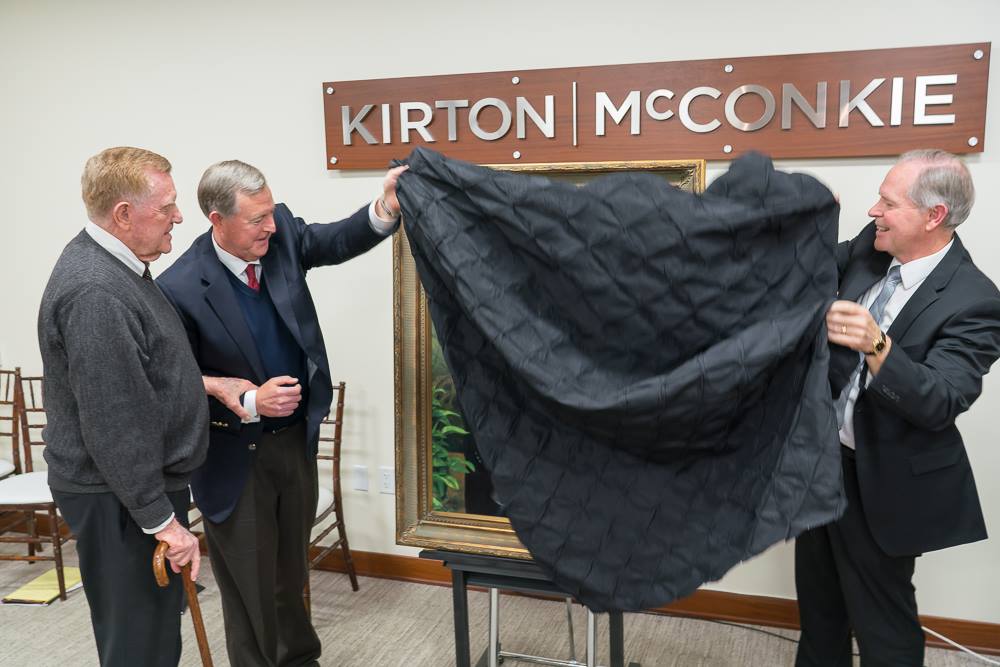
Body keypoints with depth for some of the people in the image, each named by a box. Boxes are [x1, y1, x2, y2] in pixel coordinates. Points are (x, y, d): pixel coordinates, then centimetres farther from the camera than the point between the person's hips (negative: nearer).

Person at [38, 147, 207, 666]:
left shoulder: (116, 262, 7)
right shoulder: (94, 294, -25)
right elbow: (114, 425, -26)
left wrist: (208, 383, 13)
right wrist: (162, 520, -21)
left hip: (147, 482, 10)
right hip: (121, 502, -10)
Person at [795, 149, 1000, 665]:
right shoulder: (870, 249, -3)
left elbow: (940, 403, -30)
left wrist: (877, 346, -46)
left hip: (882, 483, -7)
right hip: (822, 457, 7)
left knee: (882, 622, 11)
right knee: (818, 600, 25)